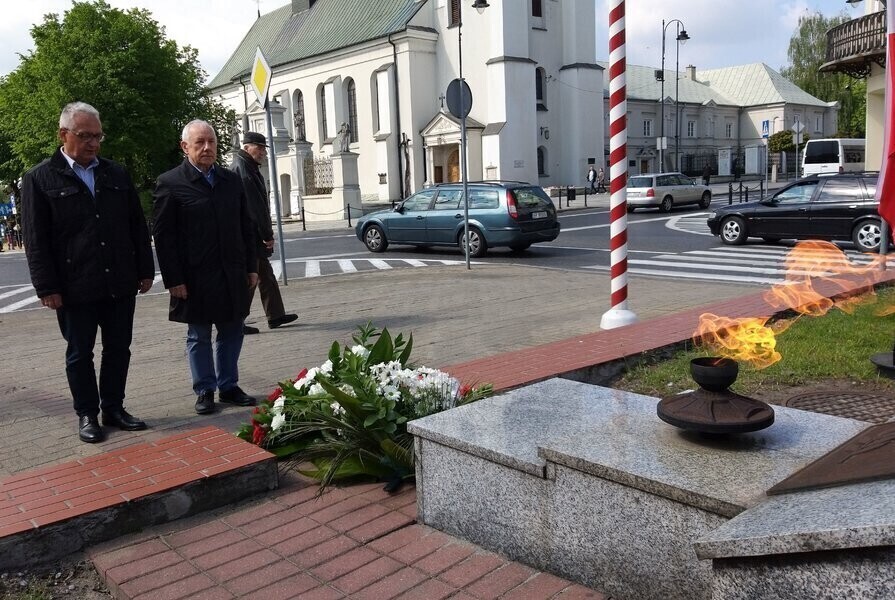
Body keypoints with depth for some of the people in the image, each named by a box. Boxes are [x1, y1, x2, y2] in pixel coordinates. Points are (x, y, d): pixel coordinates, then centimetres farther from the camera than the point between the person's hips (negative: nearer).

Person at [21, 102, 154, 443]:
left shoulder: (116, 174, 9)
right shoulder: (40, 179, -1)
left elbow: (137, 226, 11)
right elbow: (35, 240, -5)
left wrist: (145, 270, 6)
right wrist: (47, 287, -10)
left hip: (120, 284, 4)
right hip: (74, 288, -3)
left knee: (118, 349, 11)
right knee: (80, 353, 9)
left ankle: (114, 408, 25)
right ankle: (87, 415, 21)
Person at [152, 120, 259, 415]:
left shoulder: (232, 180, 9)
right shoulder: (170, 183, -6)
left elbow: (245, 226, 13)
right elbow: (162, 235, -8)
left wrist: (251, 266, 9)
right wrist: (173, 279, -12)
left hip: (232, 275, 5)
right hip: (195, 278, -4)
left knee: (231, 333, 11)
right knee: (199, 336, 8)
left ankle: (228, 386, 25)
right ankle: (204, 391, 21)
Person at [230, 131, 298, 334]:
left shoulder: (248, 167, 17)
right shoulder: (242, 169, -16)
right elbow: (254, 206, -20)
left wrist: (266, 234, 19)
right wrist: (267, 234, -18)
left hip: (253, 236, 11)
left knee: (265, 276, 15)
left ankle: (276, 315, 22)